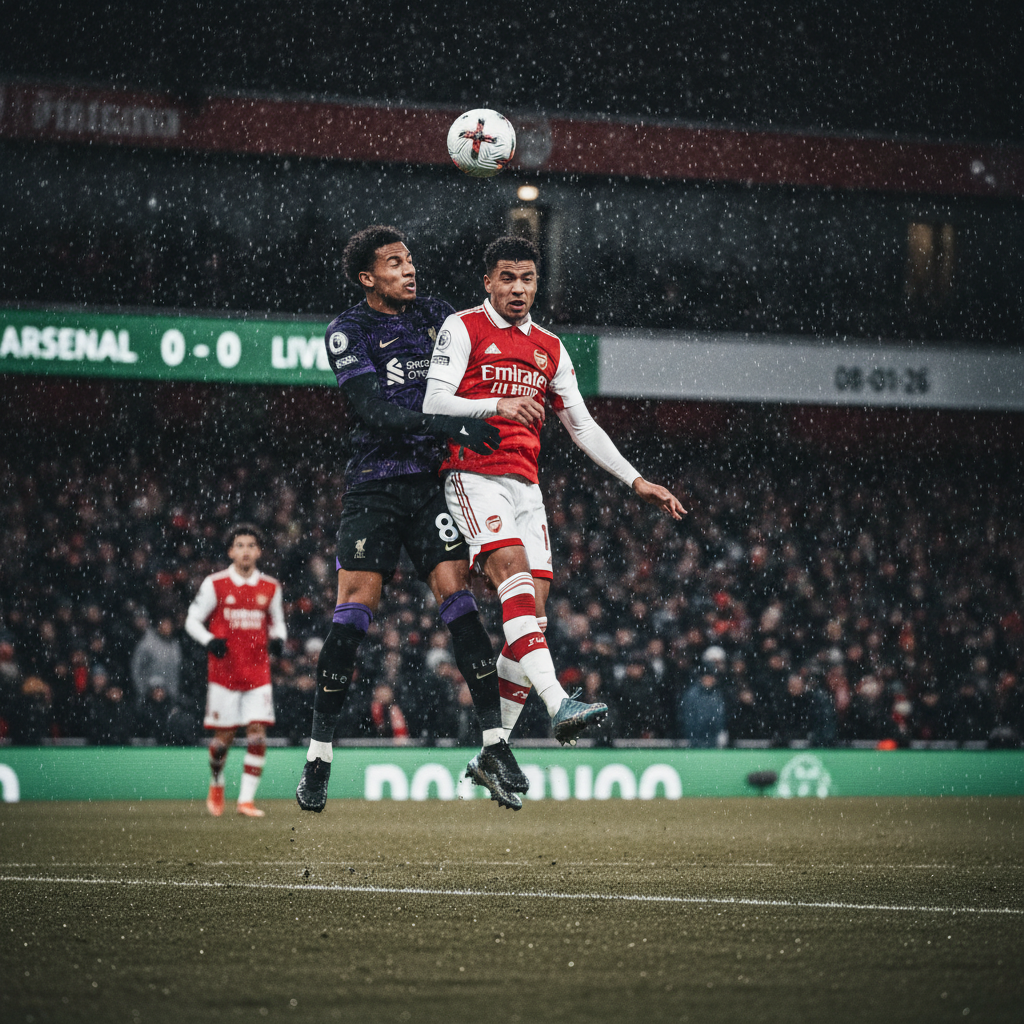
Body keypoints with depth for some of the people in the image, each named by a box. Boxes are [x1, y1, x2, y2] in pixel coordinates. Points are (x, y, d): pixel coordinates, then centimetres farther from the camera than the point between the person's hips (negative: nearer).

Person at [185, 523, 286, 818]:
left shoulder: (270, 588, 6)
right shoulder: (215, 584, -2)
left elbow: (277, 622, 18)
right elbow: (192, 620, 3)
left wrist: (278, 639, -4)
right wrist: (209, 641, -16)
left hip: (258, 672, 2)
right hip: (223, 670, -2)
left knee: (257, 734, -9)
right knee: (224, 737, 1)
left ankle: (246, 799, -5)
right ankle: (216, 786, 29)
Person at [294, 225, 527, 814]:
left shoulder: (436, 316, 11)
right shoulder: (348, 333, -2)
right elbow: (374, 411, -16)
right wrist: (447, 426, -26)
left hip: (434, 481, 3)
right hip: (374, 487, -3)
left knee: (458, 598, -11)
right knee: (354, 611, -7)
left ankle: (495, 744, -13)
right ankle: (320, 754, 1)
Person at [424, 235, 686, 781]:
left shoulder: (550, 348, 20)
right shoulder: (463, 328, 2)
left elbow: (582, 426, 22)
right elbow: (434, 403, -9)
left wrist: (636, 480, 13)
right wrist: (498, 405, -25)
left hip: (525, 485, 6)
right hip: (474, 474, -6)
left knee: (532, 607, -3)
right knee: (514, 571, -29)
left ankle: (491, 750, 3)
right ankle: (558, 704, -44)